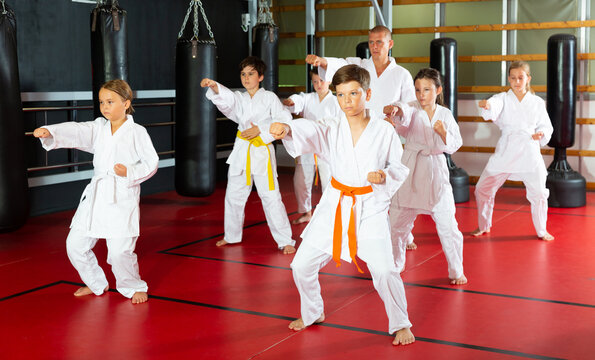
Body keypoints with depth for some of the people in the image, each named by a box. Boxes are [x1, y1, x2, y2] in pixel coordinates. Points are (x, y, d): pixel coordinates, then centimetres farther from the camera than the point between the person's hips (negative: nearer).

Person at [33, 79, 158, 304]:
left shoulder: (137, 132, -3)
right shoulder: (98, 128, 9)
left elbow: (151, 163, -2)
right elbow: (74, 132, -6)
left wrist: (130, 173, -17)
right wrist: (49, 132, -23)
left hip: (122, 197, -6)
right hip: (96, 195, 6)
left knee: (120, 250, -12)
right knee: (75, 244, 7)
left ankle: (133, 287, 16)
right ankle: (96, 283, 31)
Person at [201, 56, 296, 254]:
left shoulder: (269, 97, 0)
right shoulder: (238, 98, 9)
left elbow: (284, 119, -8)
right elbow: (226, 99, -13)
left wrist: (261, 129, -15)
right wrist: (214, 87, -33)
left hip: (262, 150, -4)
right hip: (241, 150, 4)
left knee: (270, 196, -8)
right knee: (234, 195, 13)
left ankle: (285, 241, 2)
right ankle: (231, 236, 33)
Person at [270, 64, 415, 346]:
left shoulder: (384, 131, -6)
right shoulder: (332, 131, -4)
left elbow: (399, 167, 3)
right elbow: (308, 133, -25)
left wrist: (385, 176, -20)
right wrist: (285, 129, -47)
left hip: (371, 207, -3)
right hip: (335, 206, 3)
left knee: (383, 270, -16)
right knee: (302, 265, 6)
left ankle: (401, 325, 11)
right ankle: (312, 313, 35)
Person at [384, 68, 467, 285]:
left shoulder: (445, 114, 3)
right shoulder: (413, 109, -2)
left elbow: (455, 145, 3)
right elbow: (405, 114, -27)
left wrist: (444, 133, -17)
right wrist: (395, 110, -50)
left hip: (435, 171, 0)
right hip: (411, 171, 0)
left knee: (447, 224, -1)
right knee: (398, 220, 7)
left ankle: (456, 271, 16)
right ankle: (397, 263, 31)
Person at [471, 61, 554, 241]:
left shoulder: (537, 102, 8)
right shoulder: (503, 99, 2)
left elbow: (546, 126, 14)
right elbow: (494, 108, -22)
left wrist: (541, 134, -10)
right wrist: (487, 105, -46)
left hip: (529, 153, 0)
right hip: (505, 151, 0)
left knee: (539, 193, -1)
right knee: (483, 189, 2)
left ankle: (542, 231, 23)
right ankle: (483, 226, 25)